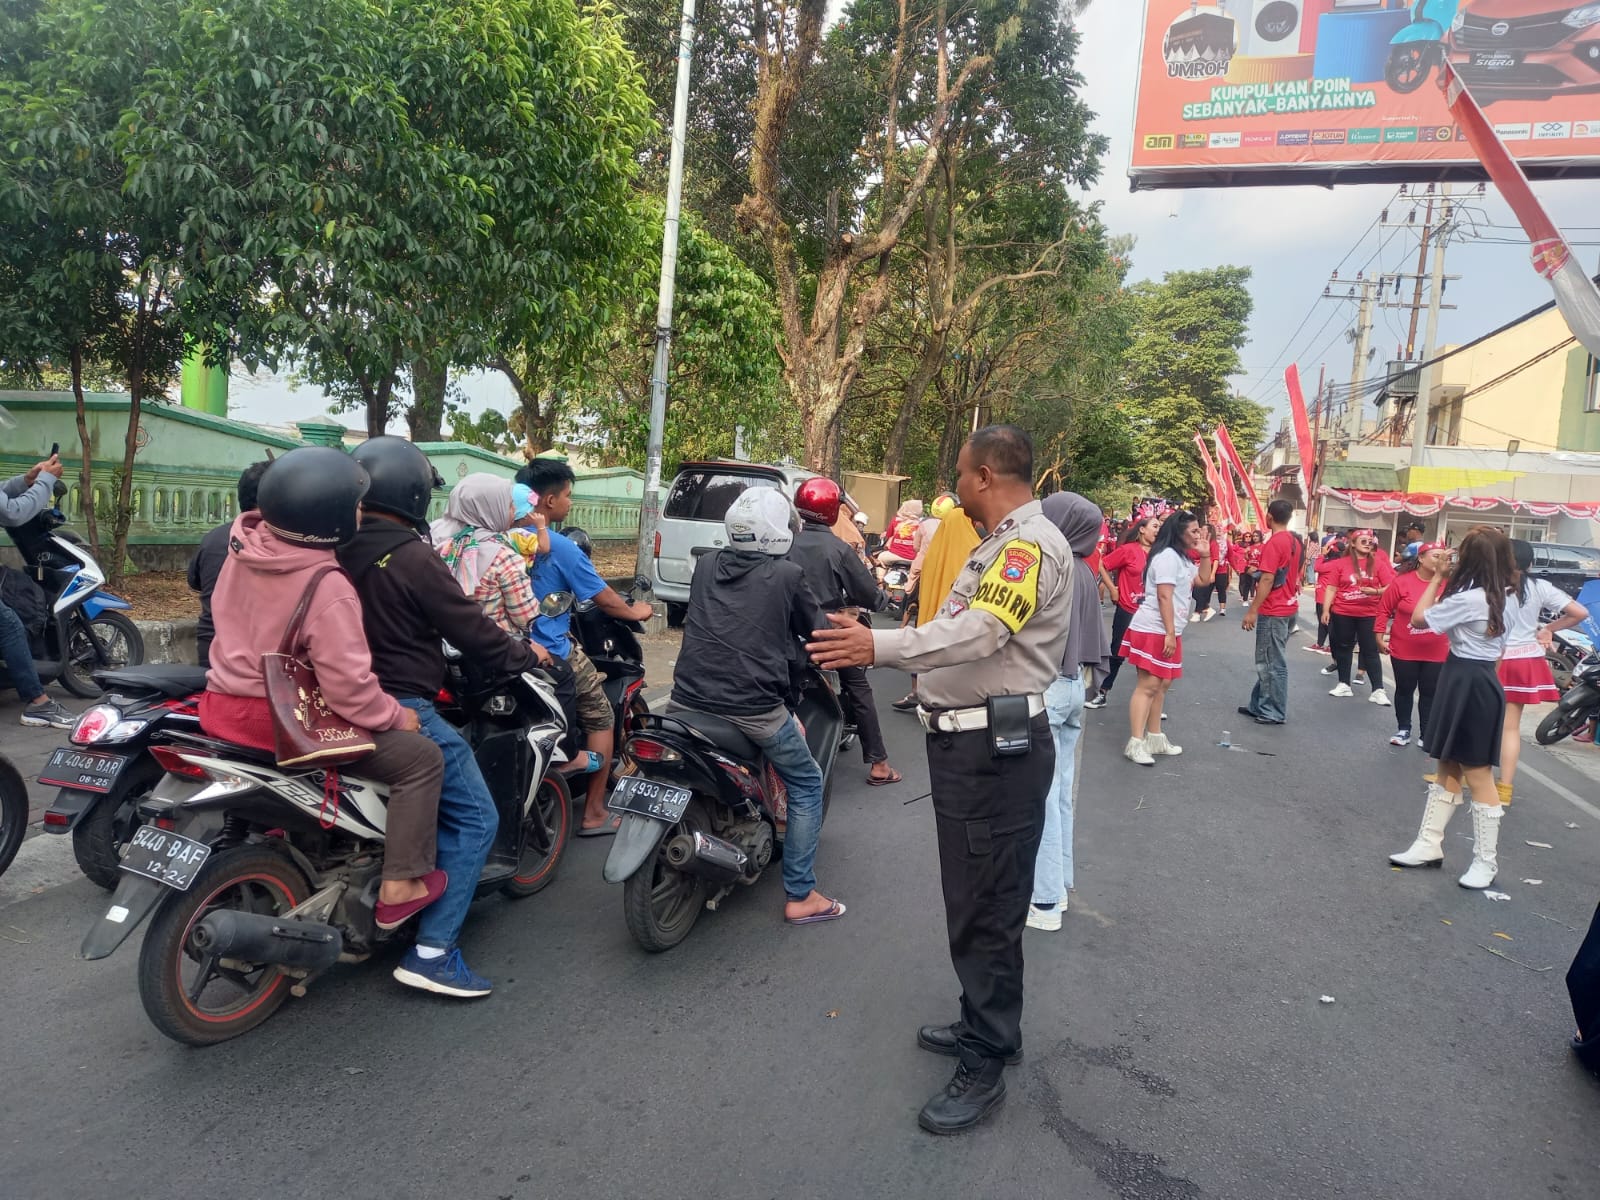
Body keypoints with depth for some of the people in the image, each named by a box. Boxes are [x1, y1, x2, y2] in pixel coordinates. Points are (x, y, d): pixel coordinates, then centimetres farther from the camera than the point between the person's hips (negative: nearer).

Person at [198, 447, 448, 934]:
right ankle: (400, 888, 2)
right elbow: (348, 684, -26)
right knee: (421, 758, -2)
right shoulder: (328, 589, -26)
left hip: (224, 702, 9)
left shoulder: (243, 547, -2)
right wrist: (397, 716, -11)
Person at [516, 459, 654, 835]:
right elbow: (603, 599, -9)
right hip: (553, 654, -7)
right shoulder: (560, 547, -17)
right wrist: (636, 612, 10)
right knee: (600, 717, 9)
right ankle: (594, 814, 11)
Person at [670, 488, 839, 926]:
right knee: (806, 784, 15)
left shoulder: (705, 565, 10)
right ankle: (800, 896, 15)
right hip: (753, 707, -4)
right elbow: (817, 632, 9)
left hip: (688, 699, 4)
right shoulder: (788, 575, -2)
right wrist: (839, 623, 32)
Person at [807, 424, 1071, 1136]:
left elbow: (983, 630, -31)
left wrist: (880, 647, -36)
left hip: (997, 750, -11)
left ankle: (986, 1068, 12)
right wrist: (880, 649, 19)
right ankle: (984, 1026, 37)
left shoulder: (1032, 543, -17)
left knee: (987, 910, -1)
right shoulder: (1001, 542, 17)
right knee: (972, 898, 21)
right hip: (968, 742, 11)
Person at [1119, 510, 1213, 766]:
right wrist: (1170, 634, -23)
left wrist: (1205, 555, 12)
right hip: (1154, 630, -11)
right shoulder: (1167, 556, -16)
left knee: (1162, 684, 14)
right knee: (1148, 685, -12)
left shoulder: (1182, 557, 17)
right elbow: (1164, 597, -21)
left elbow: (1202, 580, 27)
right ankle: (1135, 744, -12)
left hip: (1167, 631, 11)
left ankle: (1154, 738, 21)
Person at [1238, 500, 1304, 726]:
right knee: (1269, 661, 15)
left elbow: (1267, 580, -21)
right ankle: (1260, 705, 22)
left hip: (1273, 611, -9)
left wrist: (1252, 611, -19)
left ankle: (1275, 712, 4)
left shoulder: (1274, 543, -17)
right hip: (1288, 608, 9)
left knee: (1272, 663, -2)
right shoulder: (1296, 542, 10)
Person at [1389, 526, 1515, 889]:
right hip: (1481, 680, 10)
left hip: (1467, 684, -10)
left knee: (1477, 774, -1)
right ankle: (1429, 844, 20)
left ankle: (1486, 861, 8)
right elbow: (1500, 648, 16)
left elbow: (1419, 618, -13)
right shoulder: (1501, 598, 7)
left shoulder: (1468, 598, -21)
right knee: (1449, 767, 13)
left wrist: (1438, 579, -6)